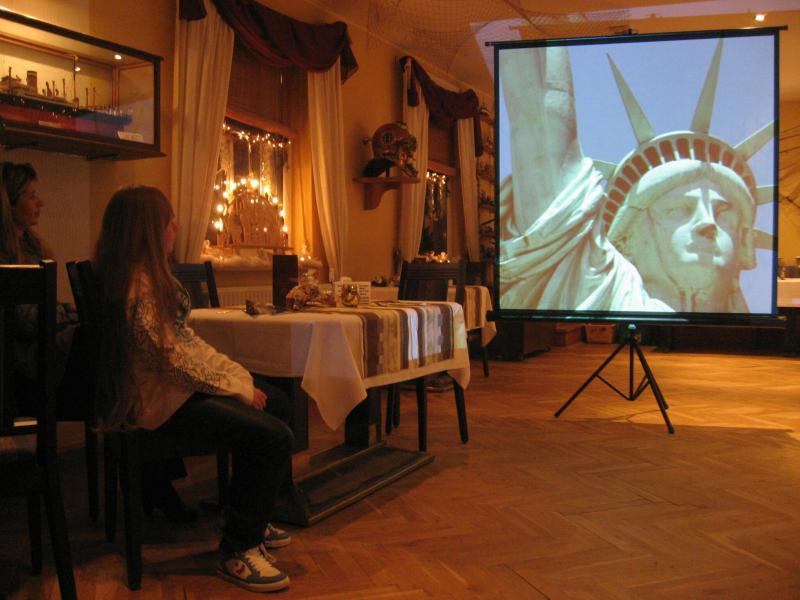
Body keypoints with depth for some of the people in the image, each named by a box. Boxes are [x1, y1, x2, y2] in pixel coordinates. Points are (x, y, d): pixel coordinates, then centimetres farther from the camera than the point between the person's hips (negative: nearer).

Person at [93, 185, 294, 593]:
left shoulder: (149, 275, 12)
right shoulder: (136, 287, -21)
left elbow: (186, 341, 13)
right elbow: (173, 358, -22)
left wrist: (239, 377, 6)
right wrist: (237, 387, -12)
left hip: (179, 384, 11)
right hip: (161, 399, -11)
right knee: (275, 437, -22)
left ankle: (250, 522, 24)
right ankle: (237, 552, -6)